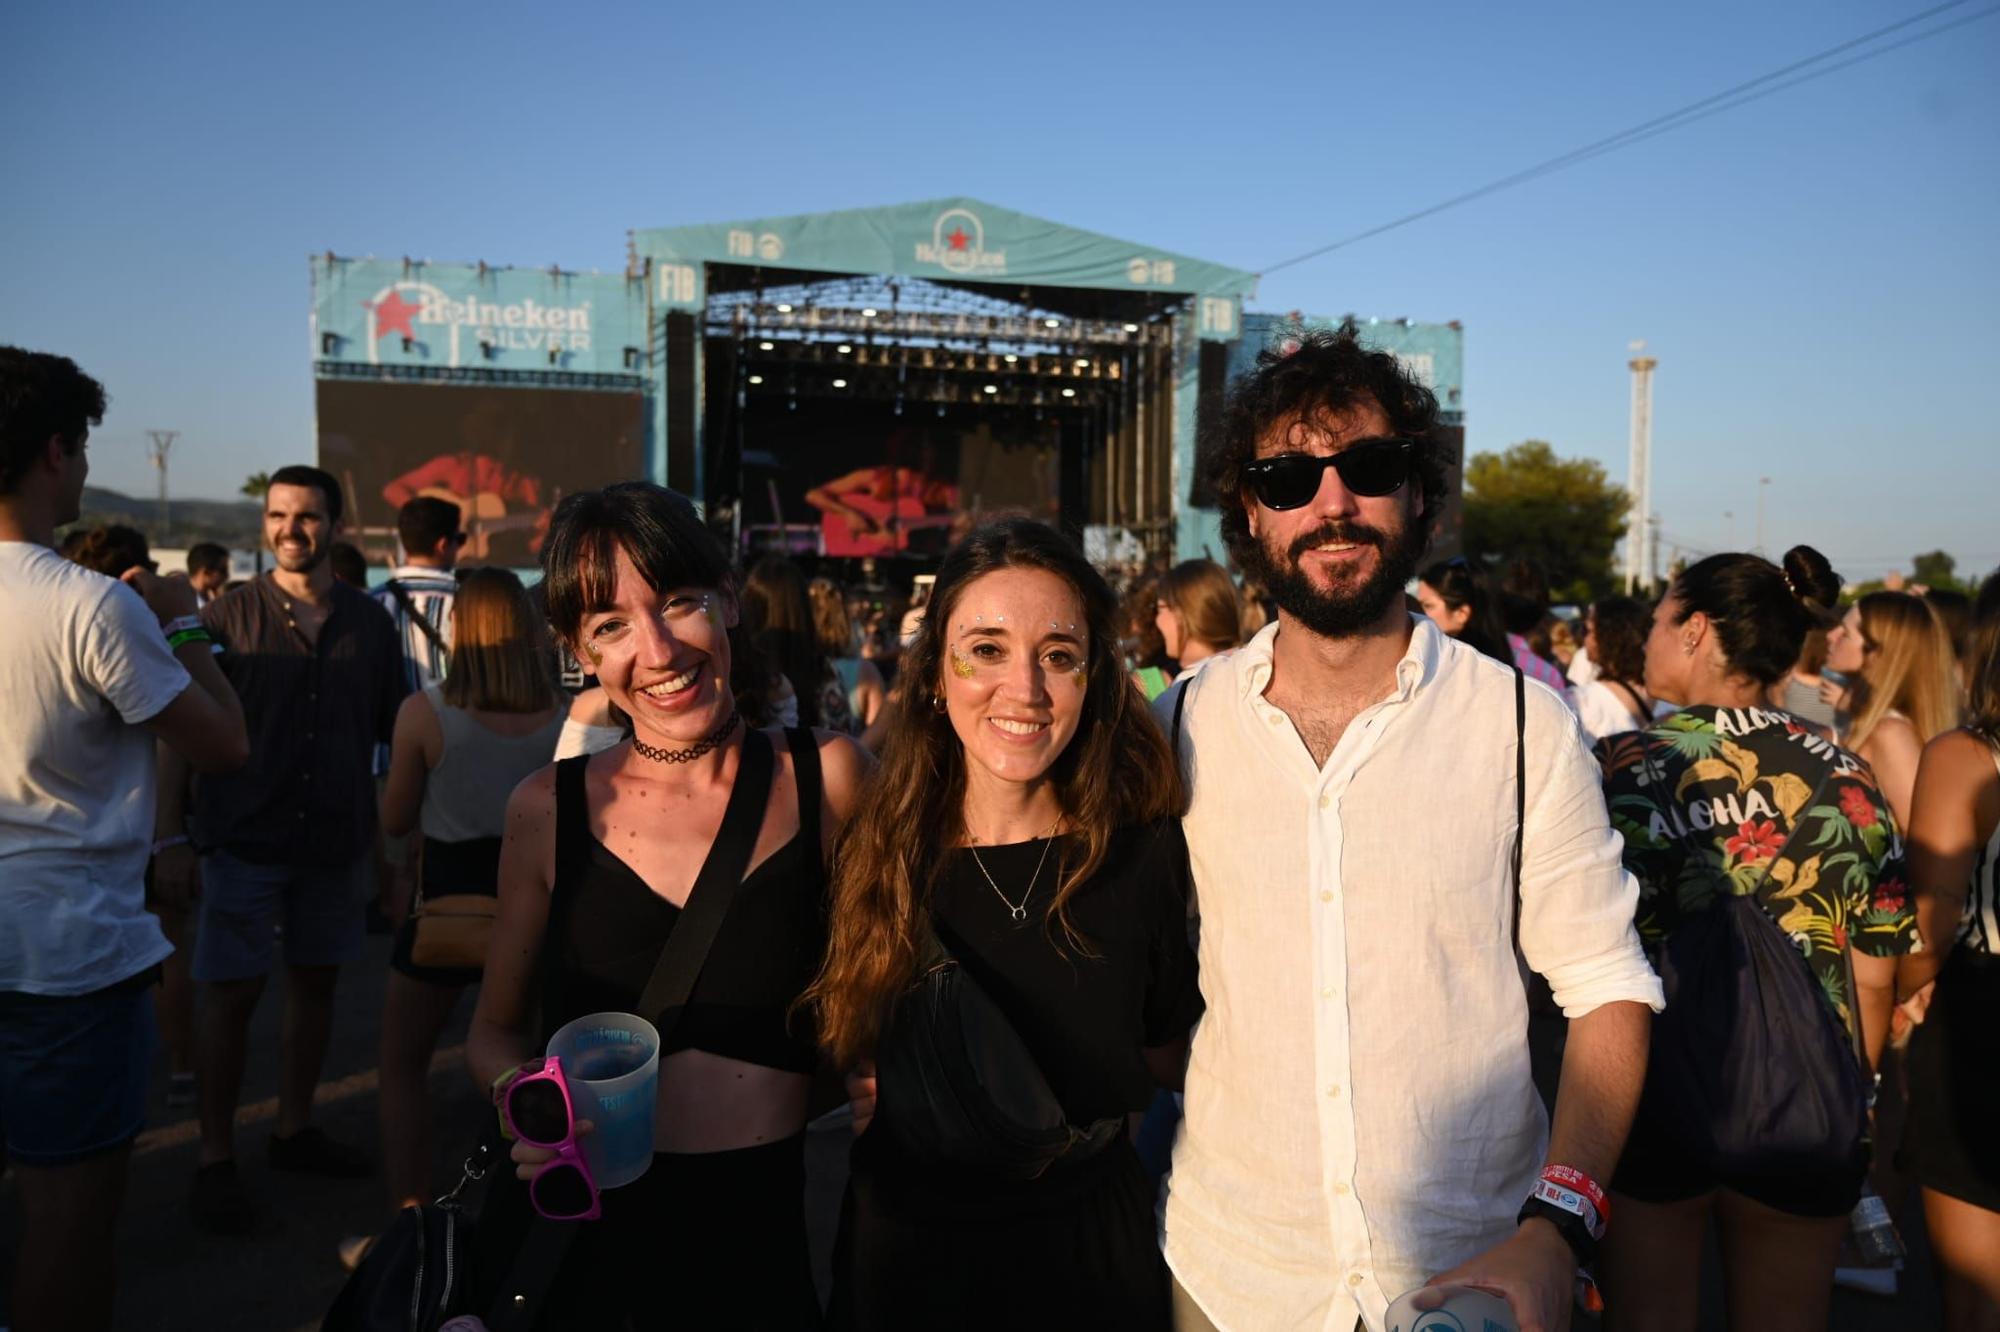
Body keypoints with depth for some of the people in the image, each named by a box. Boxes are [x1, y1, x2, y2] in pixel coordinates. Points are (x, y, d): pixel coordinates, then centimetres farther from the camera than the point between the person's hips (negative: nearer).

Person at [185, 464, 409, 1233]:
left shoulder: (369, 623, 3)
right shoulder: (229, 616, -4)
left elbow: (396, 736, 9)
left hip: (336, 841, 3)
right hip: (245, 841, -3)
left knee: (315, 982, 13)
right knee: (231, 995, 1)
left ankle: (294, 1130, 30)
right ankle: (215, 1160, 15)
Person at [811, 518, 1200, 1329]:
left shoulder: (1145, 856, -12)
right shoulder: (876, 855, -12)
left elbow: (1170, 1055, 0)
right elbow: (832, 1059, 0)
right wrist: (863, 1100, -19)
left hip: (1087, 1251, 0)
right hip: (906, 1253, 1)